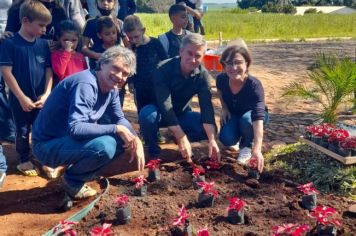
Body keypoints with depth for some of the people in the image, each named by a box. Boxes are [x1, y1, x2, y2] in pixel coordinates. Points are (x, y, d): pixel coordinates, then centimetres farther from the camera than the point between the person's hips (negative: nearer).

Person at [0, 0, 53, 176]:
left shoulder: (43, 44, 1)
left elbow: (48, 70, 4)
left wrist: (47, 93, -7)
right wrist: (22, 98, -16)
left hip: (41, 98, 3)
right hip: (20, 99, -3)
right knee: (23, 131, 11)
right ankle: (24, 161, 29)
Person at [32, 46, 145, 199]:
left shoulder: (111, 88, 1)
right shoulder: (85, 84, -26)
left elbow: (119, 119, 10)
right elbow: (75, 128, -34)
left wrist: (135, 140, -8)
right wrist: (116, 129, -27)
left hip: (72, 140, 9)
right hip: (48, 145, -9)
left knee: (123, 139, 2)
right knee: (105, 145, -31)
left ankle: (76, 170, 10)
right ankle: (72, 181, -2)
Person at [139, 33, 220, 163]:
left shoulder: (203, 74, -16)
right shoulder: (164, 69, -28)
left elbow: (206, 107, -23)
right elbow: (166, 106, -35)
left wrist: (212, 140, -36)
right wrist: (182, 138, -41)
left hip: (181, 114, 4)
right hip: (160, 113, -3)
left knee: (208, 129, -20)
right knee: (147, 114, -37)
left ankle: (175, 136, 8)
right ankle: (154, 151, -10)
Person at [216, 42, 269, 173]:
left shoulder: (254, 85, -38)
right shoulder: (222, 79, -25)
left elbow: (258, 118, -49)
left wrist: (257, 149, -60)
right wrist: (224, 108, -8)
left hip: (251, 114, -2)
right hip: (232, 114, 3)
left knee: (247, 119, -37)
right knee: (226, 139, -25)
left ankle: (246, 146, -4)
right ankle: (238, 135, 14)